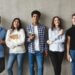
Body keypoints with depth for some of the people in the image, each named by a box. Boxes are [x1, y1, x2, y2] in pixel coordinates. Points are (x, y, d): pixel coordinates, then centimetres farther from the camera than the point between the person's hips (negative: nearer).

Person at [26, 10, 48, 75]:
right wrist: (29, 39, -18)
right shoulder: (28, 27, 2)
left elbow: (45, 39, 4)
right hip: (31, 50, 1)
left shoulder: (43, 27, 1)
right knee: (31, 66, 10)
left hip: (40, 50, -1)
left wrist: (46, 49, 0)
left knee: (40, 67, -2)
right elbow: (26, 39, 4)